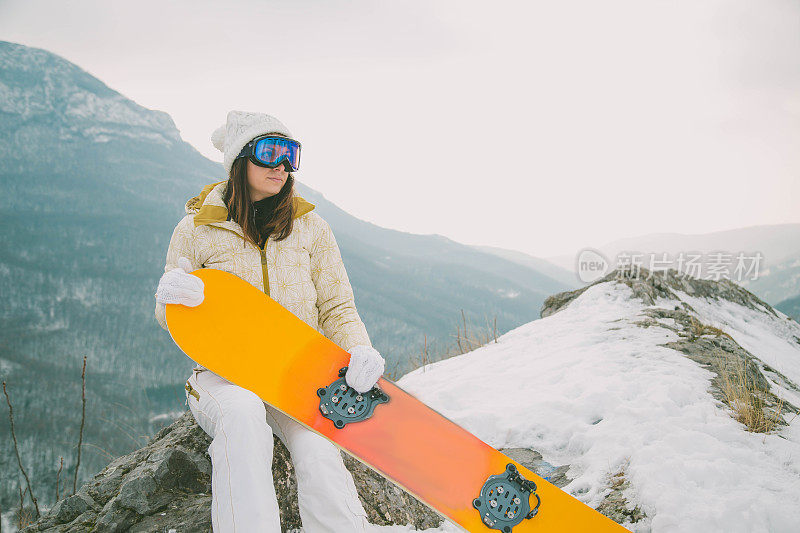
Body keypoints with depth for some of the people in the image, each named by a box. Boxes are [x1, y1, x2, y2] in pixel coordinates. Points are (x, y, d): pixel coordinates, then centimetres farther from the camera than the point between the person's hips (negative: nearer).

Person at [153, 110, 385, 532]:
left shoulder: (309, 227, 9)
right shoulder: (197, 229, 4)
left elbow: (336, 307, 10)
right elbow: (172, 321, 9)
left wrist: (358, 349, -13)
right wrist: (172, 297, -17)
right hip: (224, 374, -1)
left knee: (316, 450, -30)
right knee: (242, 414, -36)